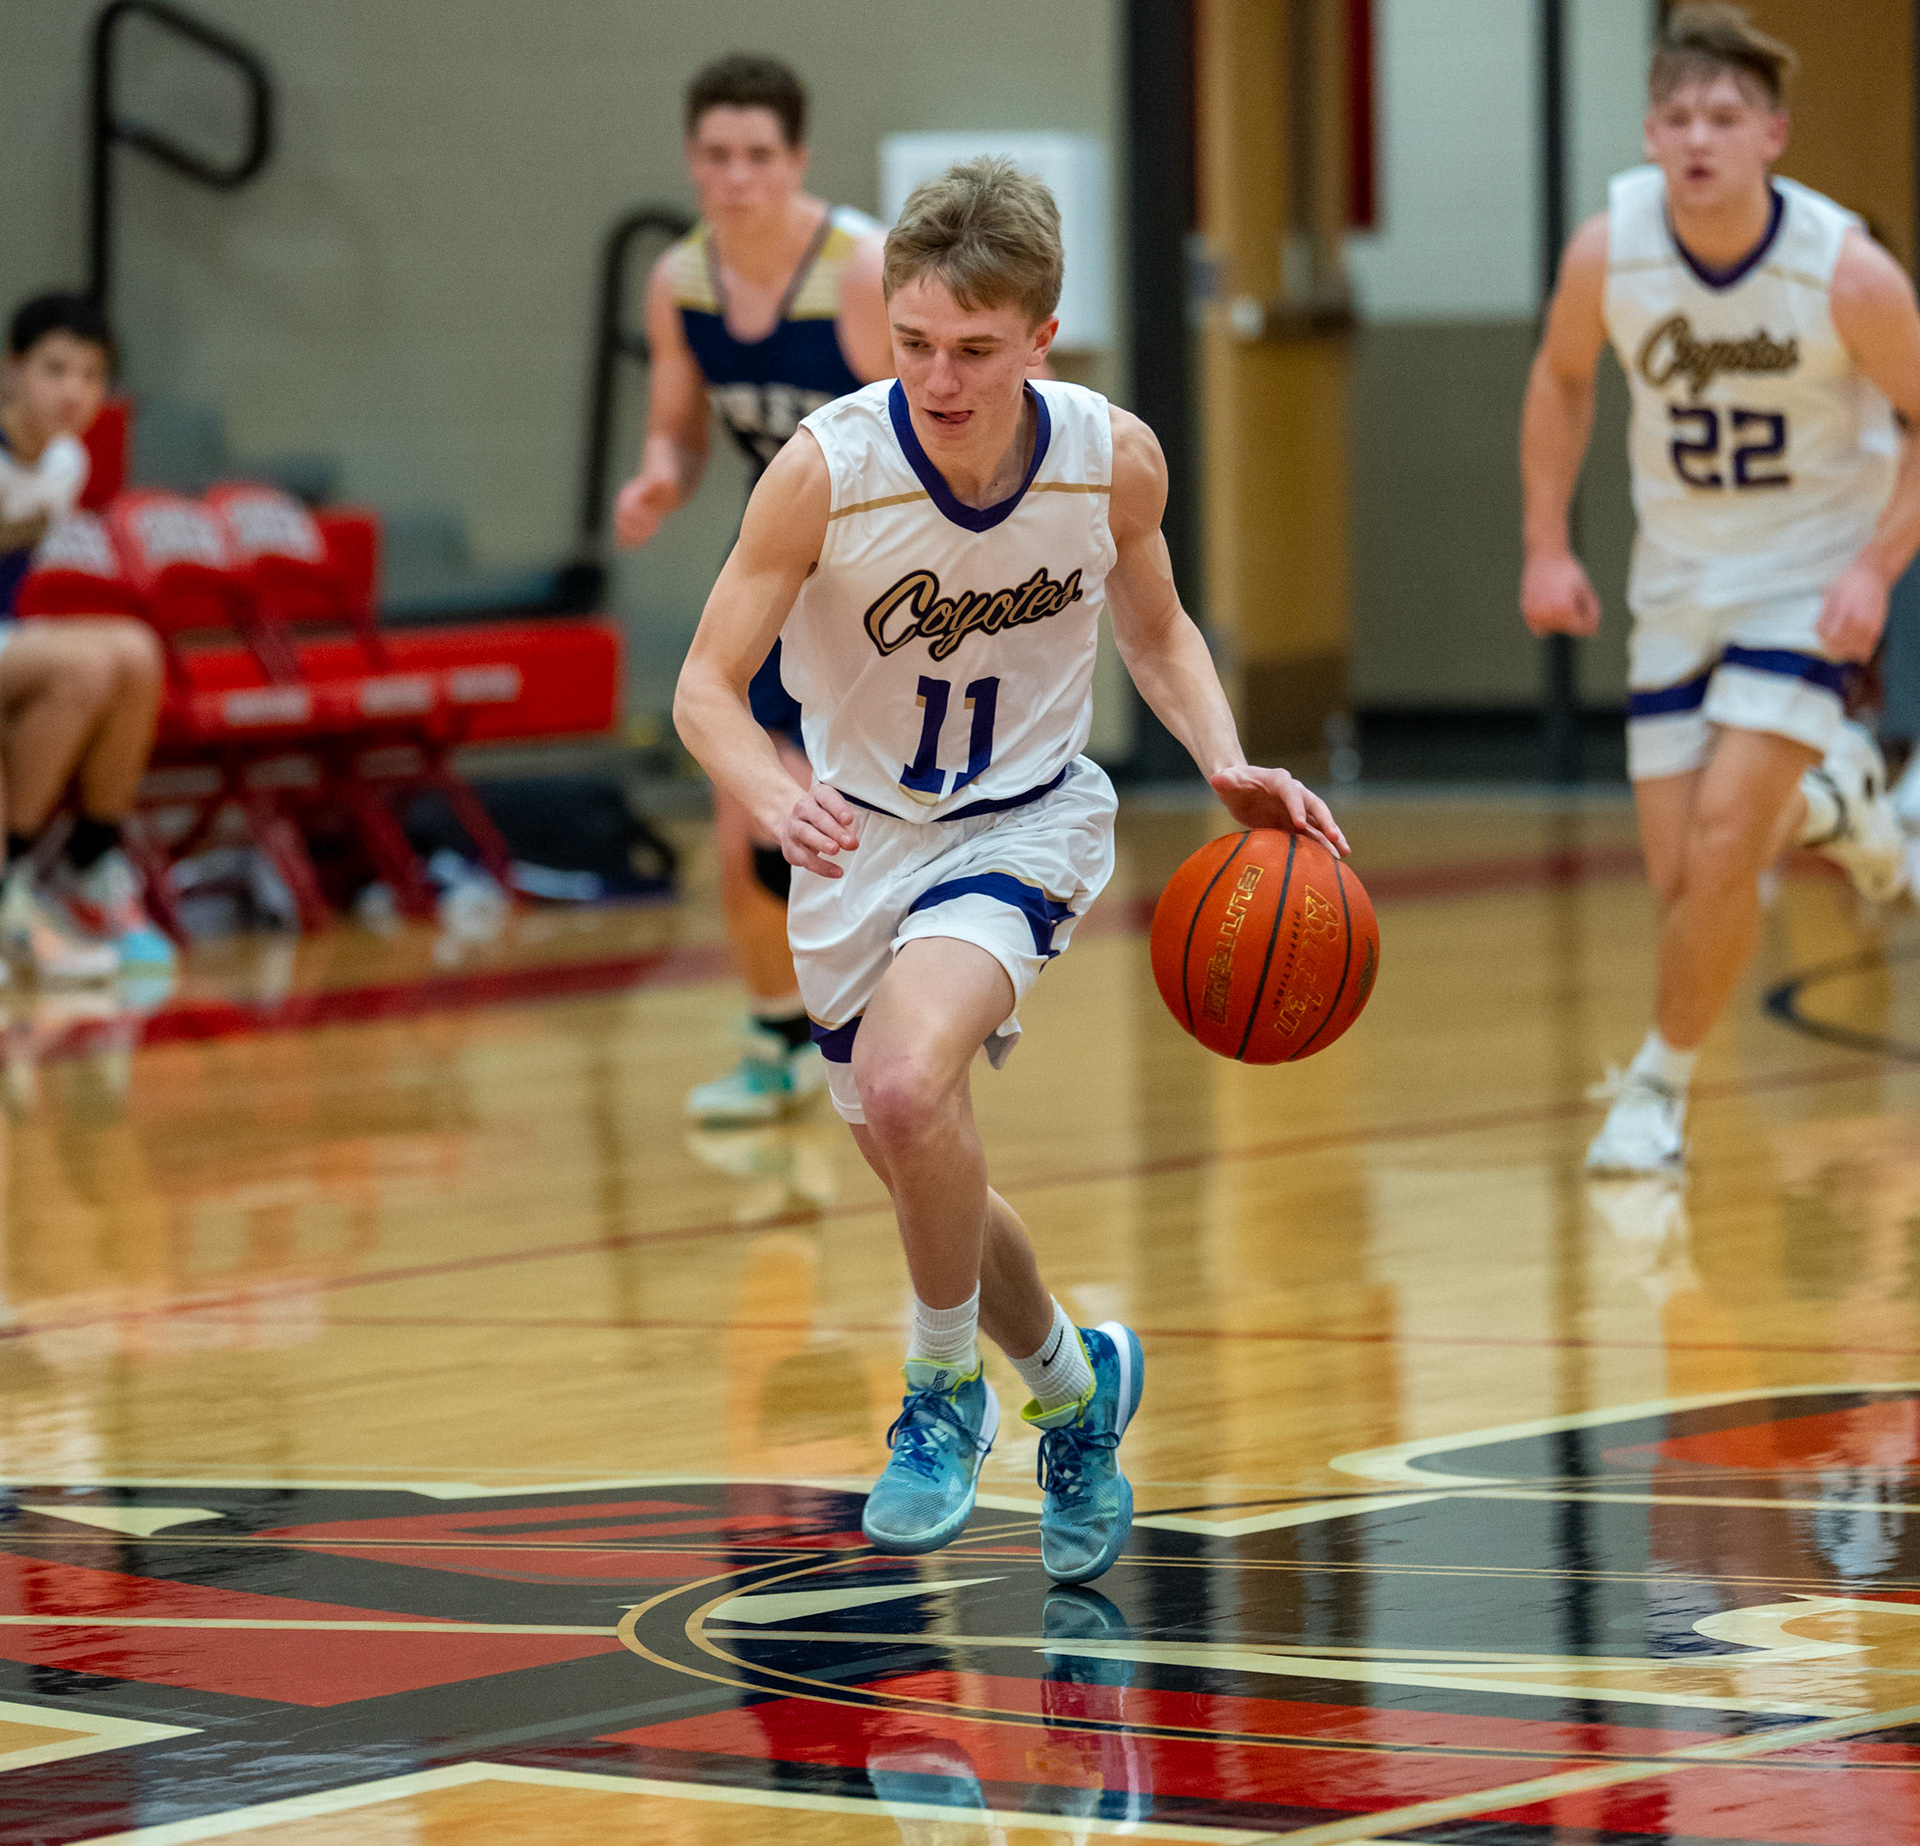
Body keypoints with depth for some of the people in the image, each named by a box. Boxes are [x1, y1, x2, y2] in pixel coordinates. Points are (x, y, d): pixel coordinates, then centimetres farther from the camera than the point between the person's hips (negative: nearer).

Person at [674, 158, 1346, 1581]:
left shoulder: (1112, 459, -17)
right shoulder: (829, 468, -24)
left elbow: (1154, 628, 5)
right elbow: (709, 681, -17)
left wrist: (1229, 767, -12)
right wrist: (770, 793, -39)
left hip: (1025, 824, -2)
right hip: (859, 838, 2)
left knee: (906, 1081, -30)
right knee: (929, 1183, 14)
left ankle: (948, 1389, -5)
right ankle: (1073, 1382, 45)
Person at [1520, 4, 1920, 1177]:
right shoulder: (1609, 251, -15)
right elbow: (1563, 379, 5)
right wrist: (1548, 545, -1)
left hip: (1809, 579, -4)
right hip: (1680, 583, 4)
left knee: (1721, 839, -18)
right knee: (1683, 880, 3)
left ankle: (1660, 1088, 4)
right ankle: (1826, 798, 39)